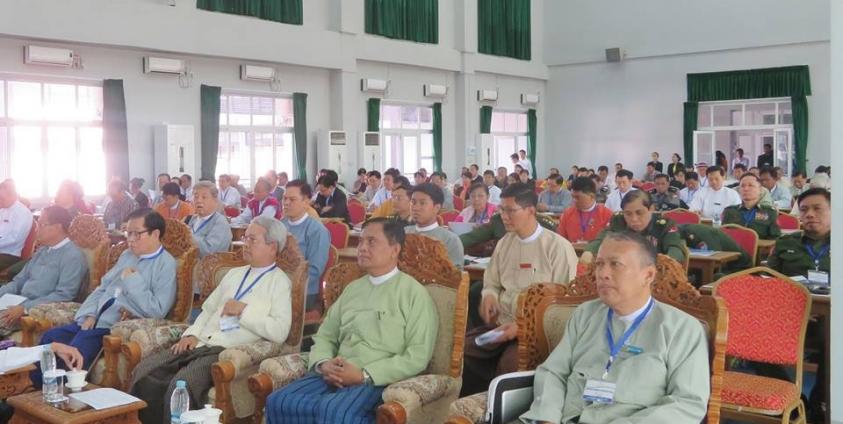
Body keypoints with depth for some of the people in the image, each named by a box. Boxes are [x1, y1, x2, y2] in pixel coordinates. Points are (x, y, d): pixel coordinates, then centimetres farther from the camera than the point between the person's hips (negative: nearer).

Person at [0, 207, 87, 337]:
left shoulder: (73, 256, -12)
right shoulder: (42, 251, 18)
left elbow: (63, 296, -20)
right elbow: (19, 281, 22)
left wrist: (24, 308, -23)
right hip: (21, 305, 9)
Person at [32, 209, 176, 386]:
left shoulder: (166, 265, -6)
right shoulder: (127, 255, 18)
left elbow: (157, 311, -17)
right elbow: (102, 288, 22)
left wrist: (132, 280, -12)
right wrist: (90, 314, 3)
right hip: (95, 320, 8)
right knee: (50, 337, -6)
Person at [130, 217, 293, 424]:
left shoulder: (279, 282, -1)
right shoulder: (234, 273, 22)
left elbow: (279, 332, -13)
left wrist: (244, 310, -12)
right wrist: (191, 334, 5)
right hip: (200, 343, 7)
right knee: (143, 373, -12)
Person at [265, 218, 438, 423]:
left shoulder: (414, 293, 1)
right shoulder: (352, 288, 22)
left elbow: (418, 356, -7)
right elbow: (325, 336, 22)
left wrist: (364, 375, -14)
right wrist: (323, 364, -3)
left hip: (378, 380, -6)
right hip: (336, 376, 6)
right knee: (278, 402, -19)